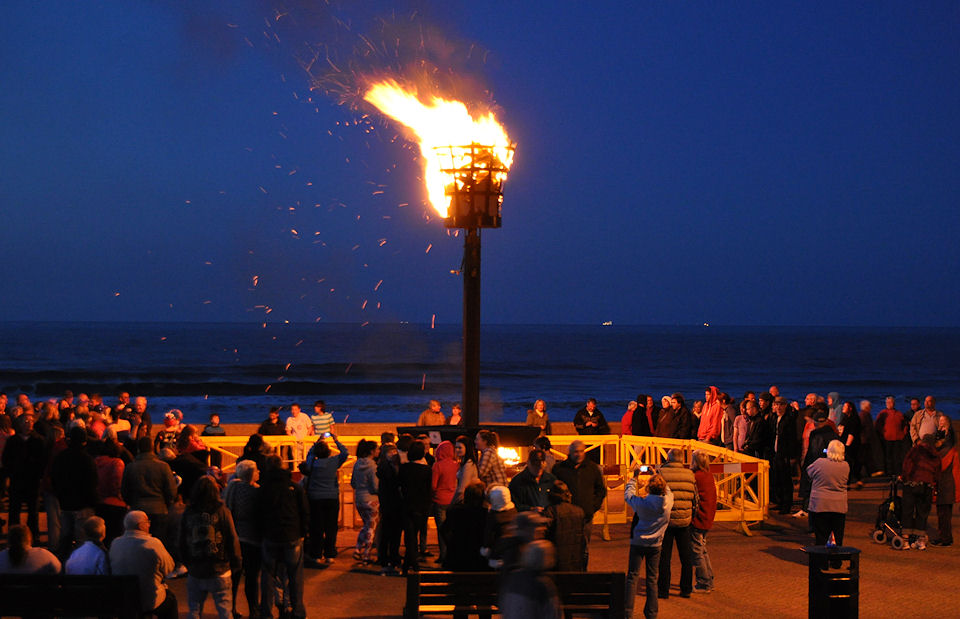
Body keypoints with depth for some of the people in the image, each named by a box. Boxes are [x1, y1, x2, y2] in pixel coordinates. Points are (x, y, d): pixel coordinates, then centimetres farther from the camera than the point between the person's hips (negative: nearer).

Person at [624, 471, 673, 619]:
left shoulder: (641, 502, -19)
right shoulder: (668, 502, -13)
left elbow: (628, 495, 1)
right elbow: (668, 491, 11)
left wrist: (634, 478, 11)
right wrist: (658, 477, 19)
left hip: (638, 543, -2)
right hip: (655, 544, 2)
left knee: (632, 577, 3)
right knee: (652, 579, 11)